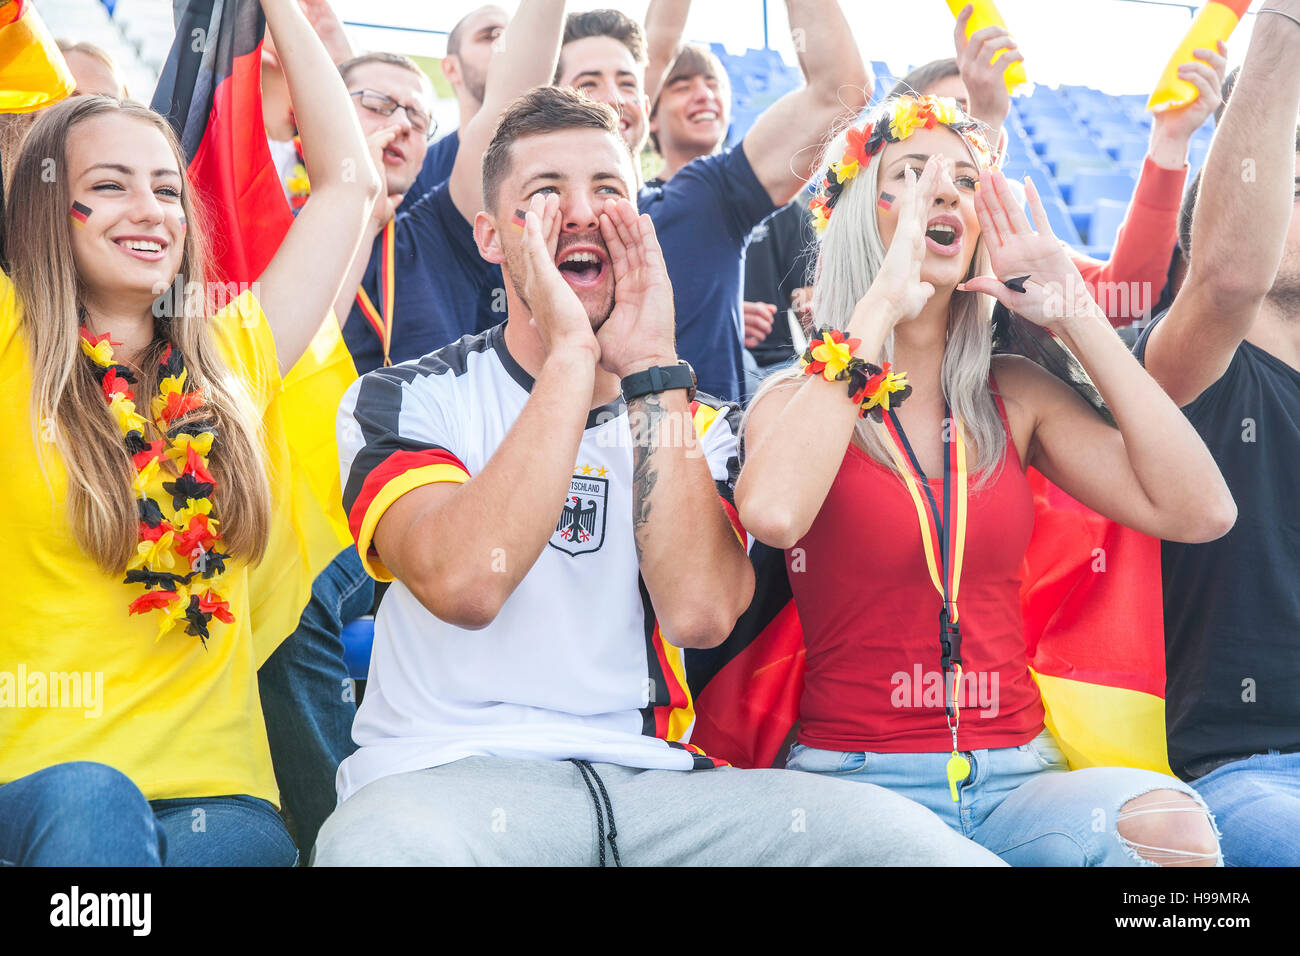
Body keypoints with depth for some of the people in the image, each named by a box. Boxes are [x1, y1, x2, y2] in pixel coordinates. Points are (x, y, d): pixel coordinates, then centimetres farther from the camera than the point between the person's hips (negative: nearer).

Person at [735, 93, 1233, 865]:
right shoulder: (802, 396, 0)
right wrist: (881, 304, -16)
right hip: (856, 771, -2)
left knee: (1170, 824, -27)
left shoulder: (1016, 394, 10)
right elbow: (771, 512, -25)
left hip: (1014, 773, 3)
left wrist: (1073, 314, -1)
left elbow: (1200, 510, -3)